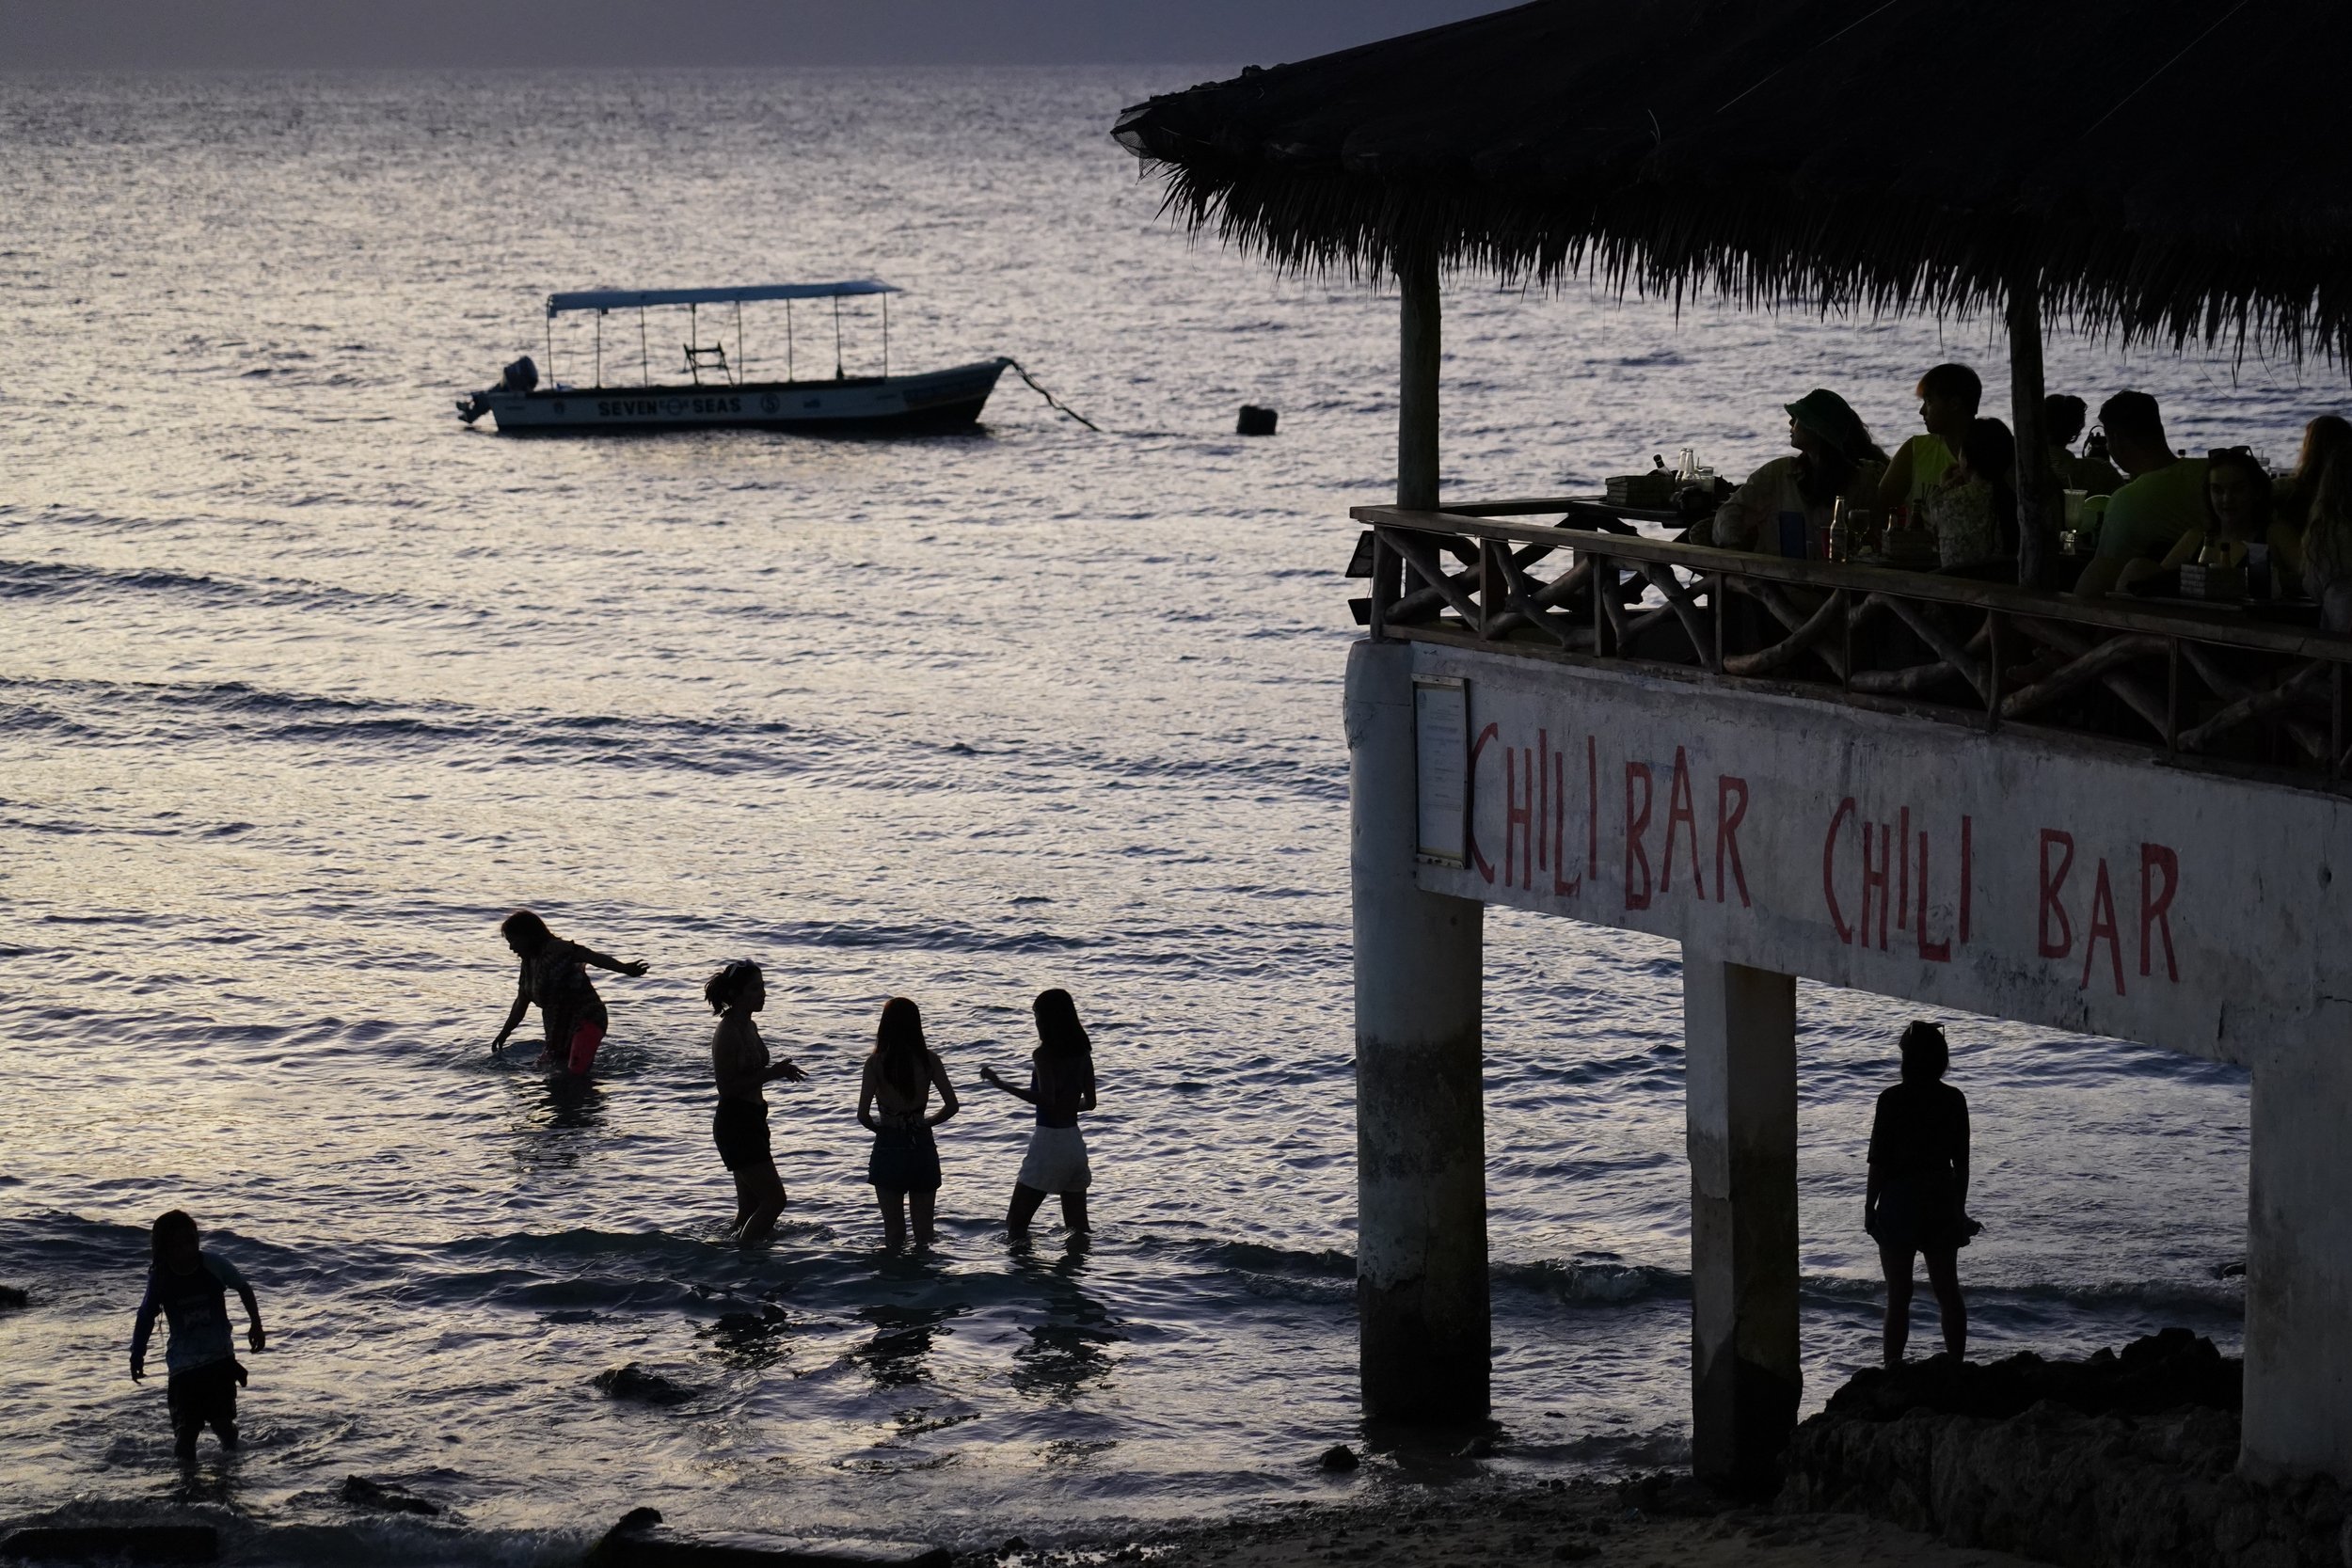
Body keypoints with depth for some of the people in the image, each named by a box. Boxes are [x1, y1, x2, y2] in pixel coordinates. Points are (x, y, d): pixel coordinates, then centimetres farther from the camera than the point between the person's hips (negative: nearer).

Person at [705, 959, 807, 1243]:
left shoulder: (749, 1027, 11)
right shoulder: (728, 1033, -17)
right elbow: (727, 1086, -20)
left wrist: (778, 1072, 7)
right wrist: (772, 1073, -21)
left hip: (752, 1121, 10)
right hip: (735, 1124, -10)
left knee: (751, 1207, 13)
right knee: (774, 1198, -13)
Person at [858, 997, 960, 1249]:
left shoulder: (876, 1063, -10)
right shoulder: (928, 1060, -4)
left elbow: (863, 1115, -13)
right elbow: (951, 1106, -5)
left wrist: (879, 1127, 8)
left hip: (889, 1146, -2)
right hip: (922, 1145, 2)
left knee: (894, 1229, 8)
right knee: (924, 1228, 13)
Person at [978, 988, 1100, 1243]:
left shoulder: (1044, 1055, -13)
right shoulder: (1082, 1054, 7)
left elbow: (1046, 1099, -25)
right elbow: (1090, 1102, 12)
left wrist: (1000, 1084, -22)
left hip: (1048, 1141, -7)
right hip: (1075, 1141, 7)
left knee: (1015, 1224, -2)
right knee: (1078, 1228, 11)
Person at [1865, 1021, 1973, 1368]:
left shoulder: (1893, 1100, -13)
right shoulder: (1954, 1100, -1)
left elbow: (1879, 1160, -11)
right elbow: (1962, 1163, 4)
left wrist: (1869, 1206, -1)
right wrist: (1959, 1208, 14)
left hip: (1900, 1200, -4)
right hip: (1942, 1200, 4)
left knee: (1898, 1294, 1)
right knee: (1948, 1290, 11)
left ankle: (1893, 1367, 2)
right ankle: (1956, 1367, 14)